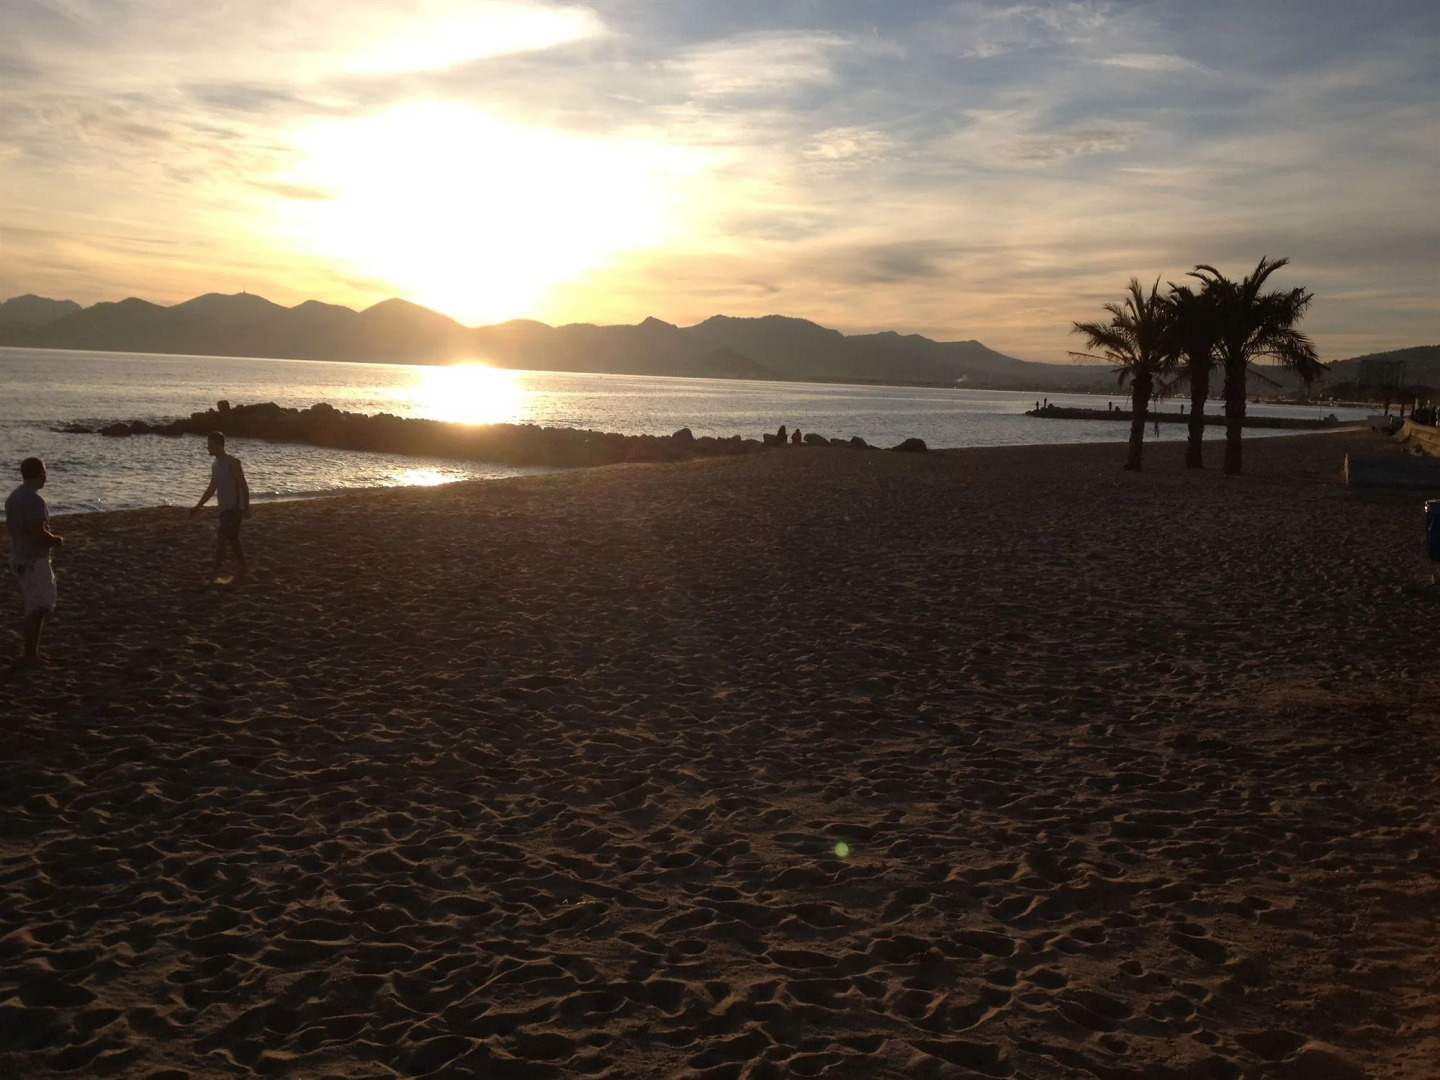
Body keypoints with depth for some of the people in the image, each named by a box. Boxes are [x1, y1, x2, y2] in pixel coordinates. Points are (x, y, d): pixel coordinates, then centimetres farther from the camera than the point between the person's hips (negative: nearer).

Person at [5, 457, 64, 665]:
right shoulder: (35, 500, -22)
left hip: (19, 558, 10)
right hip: (34, 560, -10)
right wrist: (57, 540, -7)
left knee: (34, 607, 18)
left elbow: (9, 527, 19)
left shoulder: (14, 497, 8)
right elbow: (39, 534, -25)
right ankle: (30, 655, 2)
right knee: (39, 608, -2)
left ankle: (31, 651, 24)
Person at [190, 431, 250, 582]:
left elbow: (243, 486, -15)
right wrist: (198, 506, 19)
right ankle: (244, 568, 20)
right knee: (232, 540, 12)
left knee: (221, 538, -12)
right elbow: (211, 489, 21)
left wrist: (246, 508, -19)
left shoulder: (232, 463, -13)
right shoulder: (215, 465, 12)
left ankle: (216, 571, -8)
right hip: (224, 508, 9)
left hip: (233, 508, -9)